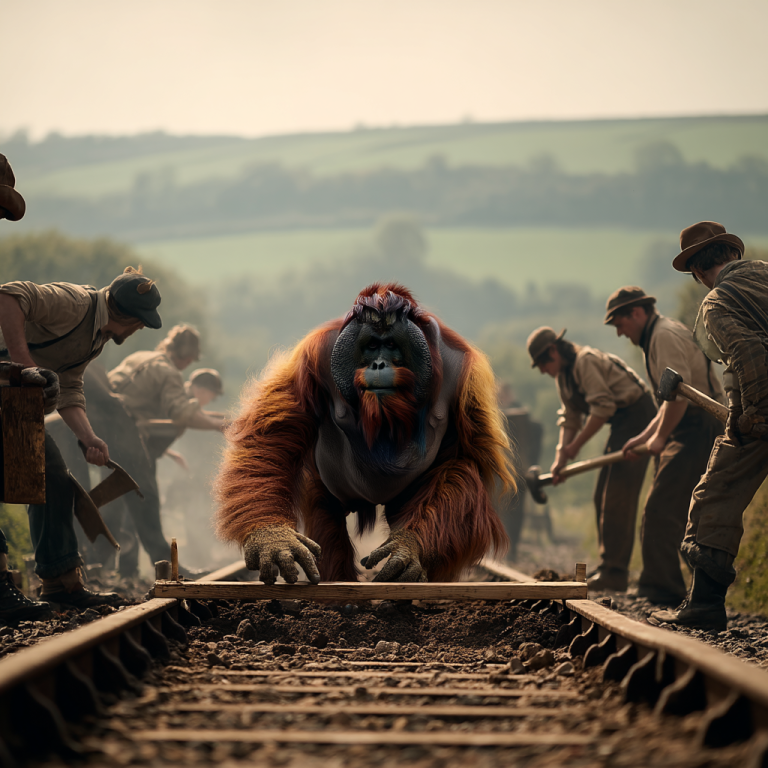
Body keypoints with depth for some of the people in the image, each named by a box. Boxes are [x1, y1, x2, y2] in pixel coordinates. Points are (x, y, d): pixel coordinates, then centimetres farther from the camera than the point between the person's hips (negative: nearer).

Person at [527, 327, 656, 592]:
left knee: (618, 496, -13)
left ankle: (615, 572, -13)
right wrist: (560, 459, 2)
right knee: (603, 496, 11)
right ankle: (607, 569, 17)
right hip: (622, 423, 10)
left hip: (637, 414, -10)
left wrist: (575, 446, -17)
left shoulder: (585, 361, -19)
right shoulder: (563, 376, 12)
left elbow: (603, 408, -24)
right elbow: (570, 419, 14)